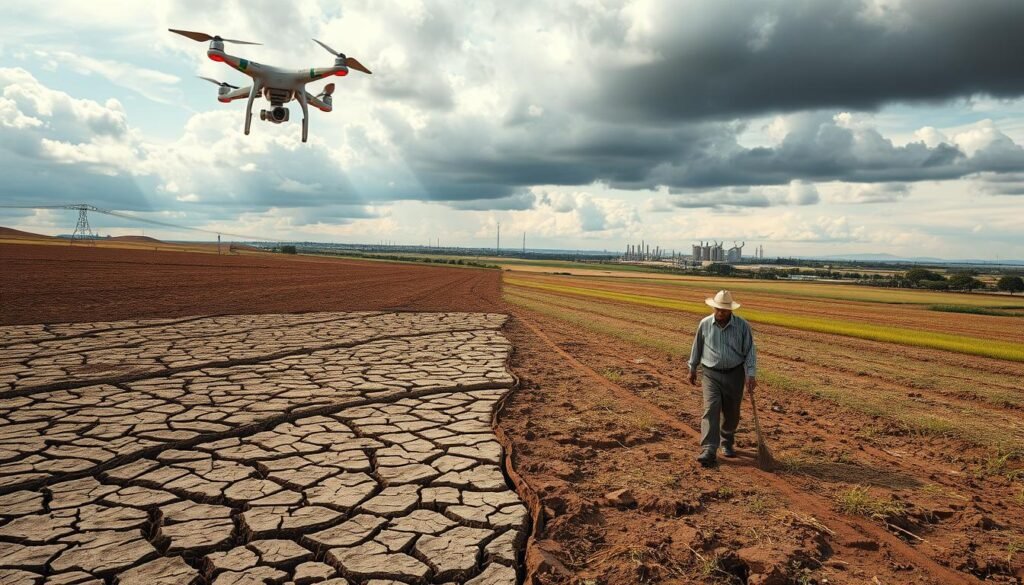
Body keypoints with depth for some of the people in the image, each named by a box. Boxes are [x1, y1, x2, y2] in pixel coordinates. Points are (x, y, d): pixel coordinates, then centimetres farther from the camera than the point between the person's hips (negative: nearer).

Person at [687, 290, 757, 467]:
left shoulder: (742, 325, -9)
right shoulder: (705, 324, -4)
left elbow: (750, 351, -7)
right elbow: (697, 347, 9)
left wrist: (751, 375, -17)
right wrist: (692, 368, 15)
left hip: (734, 374, 1)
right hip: (711, 374, 0)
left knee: (731, 412, 11)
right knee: (711, 409, -13)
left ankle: (727, 442, 36)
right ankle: (708, 451, -16)